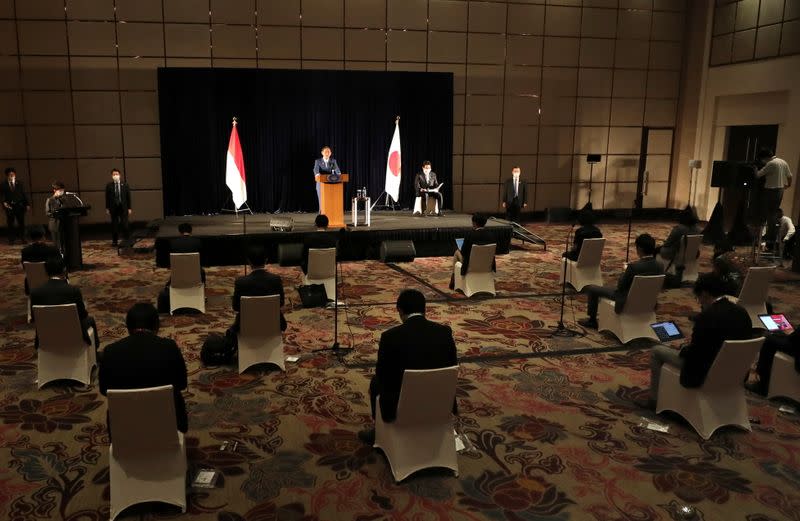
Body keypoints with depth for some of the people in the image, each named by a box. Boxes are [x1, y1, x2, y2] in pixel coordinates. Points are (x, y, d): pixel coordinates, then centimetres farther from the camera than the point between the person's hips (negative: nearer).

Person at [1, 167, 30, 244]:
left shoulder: (19, 183, 7)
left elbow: (24, 194, 6)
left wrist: (27, 204, 0)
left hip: (19, 206, 0)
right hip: (9, 206, 0)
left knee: (21, 223, 3)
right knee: (10, 223, 3)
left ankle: (23, 239, 12)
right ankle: (11, 240, 9)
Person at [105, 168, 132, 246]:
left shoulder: (125, 185, 3)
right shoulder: (109, 186, 3)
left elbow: (128, 197, 4)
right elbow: (107, 197, 5)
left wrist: (129, 208, 0)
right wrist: (107, 208, 1)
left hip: (123, 207, -1)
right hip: (113, 207, 1)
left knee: (125, 224, -4)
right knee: (114, 225, 4)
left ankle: (126, 240, 5)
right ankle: (114, 241, 11)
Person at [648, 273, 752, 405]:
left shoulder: (706, 316, -26)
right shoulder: (742, 312, -4)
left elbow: (692, 353, -19)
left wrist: (683, 350, 3)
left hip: (707, 374, -8)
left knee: (657, 351, 10)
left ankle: (654, 399, 23)